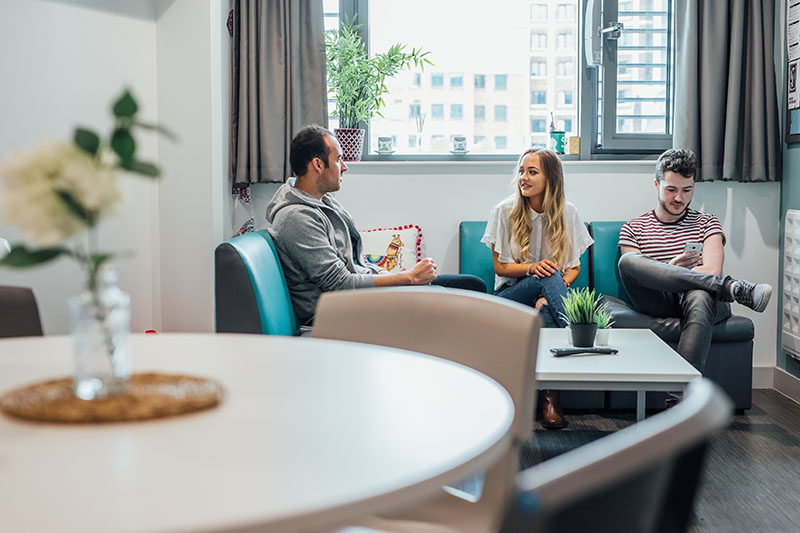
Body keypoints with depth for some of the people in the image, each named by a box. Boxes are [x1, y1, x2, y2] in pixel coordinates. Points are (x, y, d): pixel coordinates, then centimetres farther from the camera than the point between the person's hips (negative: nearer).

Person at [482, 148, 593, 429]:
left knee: (546, 312, -38)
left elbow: (575, 266, 4)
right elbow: (500, 267, -1)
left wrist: (551, 294, -18)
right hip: (511, 293, -1)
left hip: (552, 288, 1)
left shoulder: (567, 213, 2)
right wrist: (531, 268, -24)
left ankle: (550, 395, -40)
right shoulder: (505, 211, -2)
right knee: (549, 277, -36)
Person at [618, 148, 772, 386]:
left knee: (700, 297, -40)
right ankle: (732, 287, -37)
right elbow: (636, 278, 4)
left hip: (698, 296, 0)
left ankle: (681, 397, -51)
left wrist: (665, 275, -7)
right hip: (657, 304, 0)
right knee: (628, 260, -30)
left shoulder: (706, 222, 21)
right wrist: (671, 269, -16)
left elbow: (712, 270, 3)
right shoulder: (632, 229, 18)